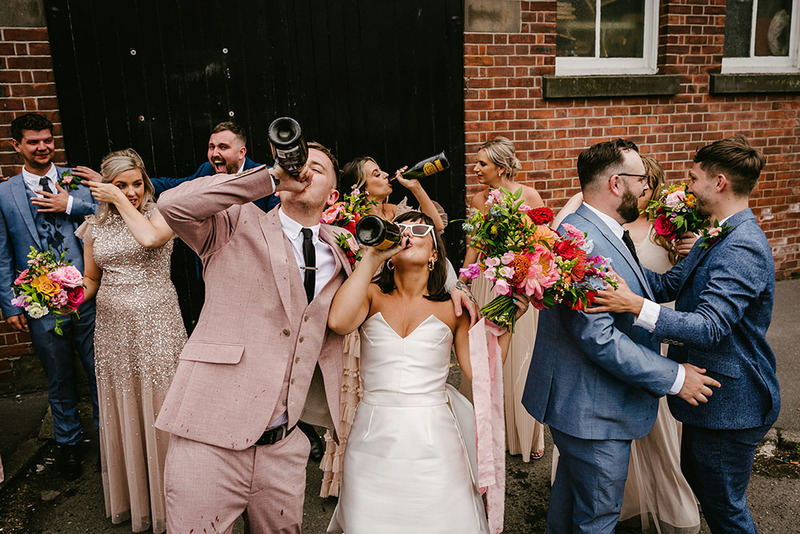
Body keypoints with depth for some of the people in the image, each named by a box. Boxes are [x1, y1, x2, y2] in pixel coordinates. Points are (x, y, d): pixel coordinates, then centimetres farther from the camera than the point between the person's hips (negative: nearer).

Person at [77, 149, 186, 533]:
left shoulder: (160, 213, -2)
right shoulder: (95, 227, 9)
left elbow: (150, 238, -26)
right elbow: (92, 279, 17)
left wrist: (124, 202, -13)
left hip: (156, 326, -4)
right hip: (113, 329, 4)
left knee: (159, 410, 4)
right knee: (121, 413, 13)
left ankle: (165, 496, 22)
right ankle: (130, 494, 33)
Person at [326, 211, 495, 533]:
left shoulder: (451, 308, 4)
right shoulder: (373, 296, 4)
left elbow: (481, 372, 3)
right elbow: (338, 322, -19)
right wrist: (370, 259, -15)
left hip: (432, 443, 0)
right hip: (373, 438, 0)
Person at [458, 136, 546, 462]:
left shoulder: (529, 196, -7)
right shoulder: (478, 200, 5)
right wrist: (460, 283, 12)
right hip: (487, 284, 4)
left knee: (521, 359, 6)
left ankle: (528, 436, 25)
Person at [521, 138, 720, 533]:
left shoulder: (603, 233, 8)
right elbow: (598, 338, -29)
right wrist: (674, 377, -19)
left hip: (582, 401, 11)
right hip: (592, 410, -10)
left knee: (571, 494, 29)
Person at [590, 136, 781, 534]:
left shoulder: (743, 248, -27)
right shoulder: (717, 236, 6)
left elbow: (708, 327, -35)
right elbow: (668, 285, 6)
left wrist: (636, 306, -46)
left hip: (730, 405, -10)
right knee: (695, 479, 26)